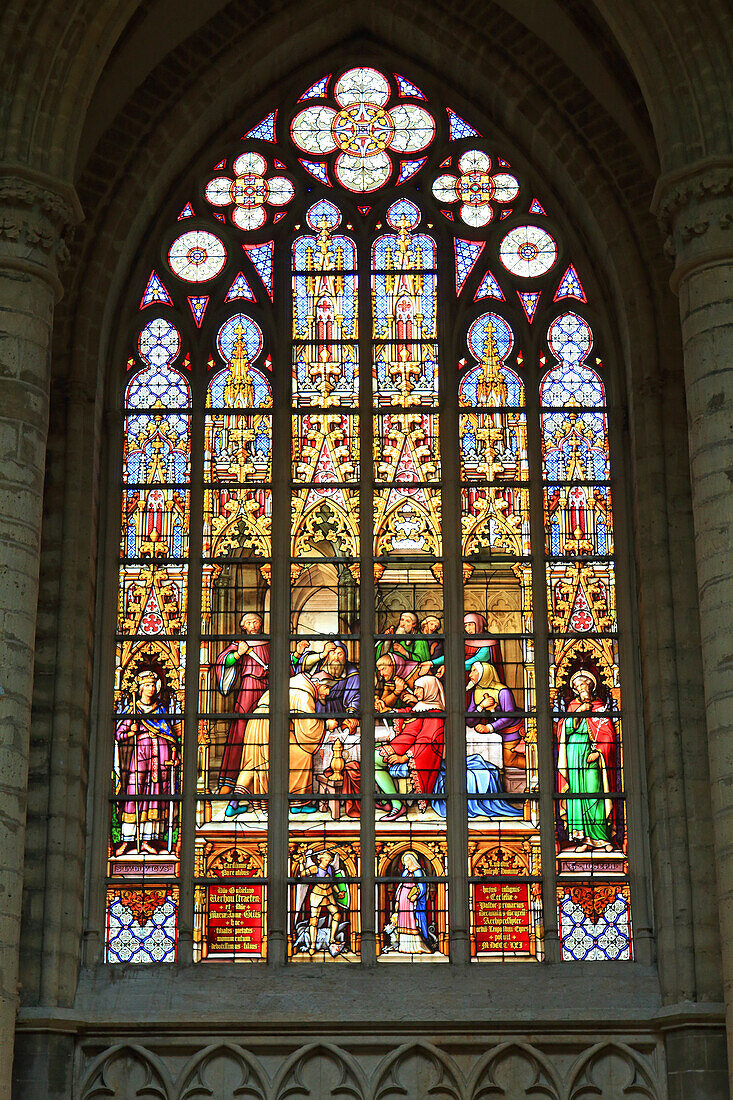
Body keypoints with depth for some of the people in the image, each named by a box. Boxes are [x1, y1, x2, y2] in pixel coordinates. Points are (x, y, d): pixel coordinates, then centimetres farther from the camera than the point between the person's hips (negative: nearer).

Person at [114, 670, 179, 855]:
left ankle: (147, 839, 0)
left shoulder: (160, 710, 16)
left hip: (160, 756, 3)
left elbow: (171, 733, 16)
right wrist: (131, 732, -17)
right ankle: (128, 839, -6)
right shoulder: (133, 711, 7)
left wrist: (174, 755, 6)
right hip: (140, 753, -3)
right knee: (134, 794, -9)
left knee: (156, 795, -2)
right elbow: (118, 734, 3)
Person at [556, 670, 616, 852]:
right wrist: (578, 712, -8)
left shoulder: (600, 707, 10)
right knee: (576, 793, -5)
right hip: (573, 756, 2)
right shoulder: (572, 706, 16)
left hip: (591, 755, -2)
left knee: (594, 792, -11)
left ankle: (602, 837, -10)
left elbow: (608, 734, 3)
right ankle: (583, 838, -7)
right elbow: (565, 729, 3)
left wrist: (597, 752, -10)